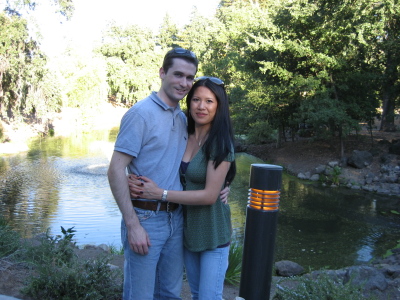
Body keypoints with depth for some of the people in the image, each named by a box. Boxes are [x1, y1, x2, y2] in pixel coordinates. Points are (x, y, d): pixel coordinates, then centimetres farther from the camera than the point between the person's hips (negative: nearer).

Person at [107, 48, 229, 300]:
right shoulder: (141, 113, -12)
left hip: (177, 219, 7)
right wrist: (132, 225, -19)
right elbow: (116, 170, -16)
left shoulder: (184, 118, 10)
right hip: (145, 219, -7)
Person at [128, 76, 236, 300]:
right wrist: (139, 184, -16)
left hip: (212, 233, -6)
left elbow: (209, 195, -22)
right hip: (187, 229, 6)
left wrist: (160, 194, -23)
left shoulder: (221, 144, -17)